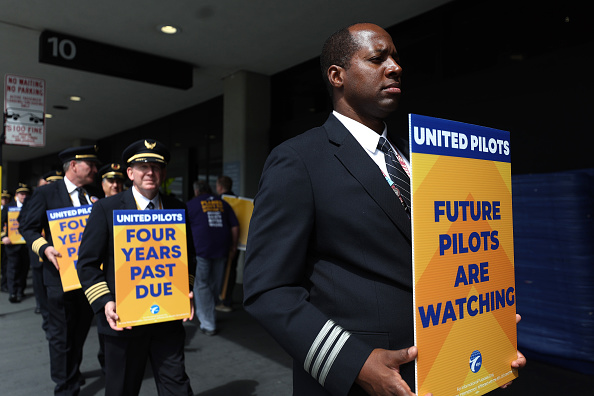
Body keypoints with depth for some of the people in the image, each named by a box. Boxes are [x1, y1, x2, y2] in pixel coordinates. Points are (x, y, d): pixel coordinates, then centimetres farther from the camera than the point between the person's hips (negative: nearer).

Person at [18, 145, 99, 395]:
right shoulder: (46, 193, -5)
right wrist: (44, 248, -19)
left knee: (81, 329, 19)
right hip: (61, 273, -5)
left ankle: (73, 372, 40)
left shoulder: (93, 196, 7)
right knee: (62, 334, 5)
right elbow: (27, 227, -4)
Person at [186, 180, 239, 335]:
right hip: (222, 248, 4)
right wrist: (233, 246, 14)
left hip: (201, 248, -4)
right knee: (215, 284, 15)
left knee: (201, 284, 4)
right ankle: (209, 315, 31)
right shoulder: (222, 203, 13)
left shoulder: (191, 204, 5)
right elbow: (235, 226, 8)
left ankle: (208, 324, 2)